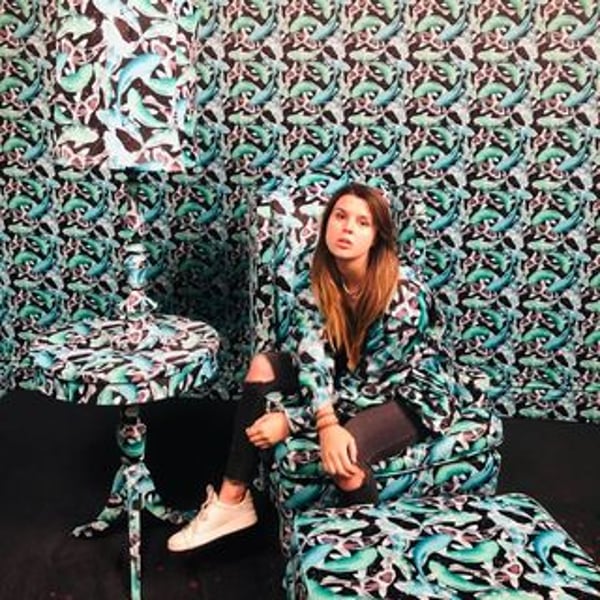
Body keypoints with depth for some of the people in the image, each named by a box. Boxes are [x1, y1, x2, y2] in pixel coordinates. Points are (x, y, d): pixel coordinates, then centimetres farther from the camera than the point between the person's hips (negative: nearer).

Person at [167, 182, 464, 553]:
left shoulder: (403, 293, -29)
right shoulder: (320, 285, -11)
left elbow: (369, 384, -26)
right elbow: (313, 358, -23)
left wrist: (290, 420, -27)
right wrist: (326, 423, -42)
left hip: (414, 393, -6)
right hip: (355, 376, 7)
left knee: (345, 457, -35)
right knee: (264, 366, -11)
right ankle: (231, 501, -7)